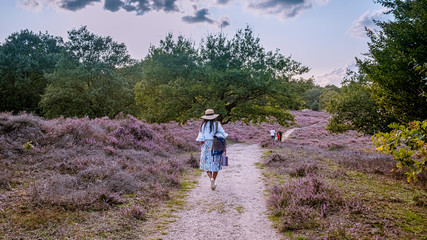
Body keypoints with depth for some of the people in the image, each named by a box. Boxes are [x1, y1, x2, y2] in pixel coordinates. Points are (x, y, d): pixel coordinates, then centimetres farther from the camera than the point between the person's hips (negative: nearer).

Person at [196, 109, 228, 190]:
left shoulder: (203, 125, -3)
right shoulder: (217, 124, -2)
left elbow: (201, 138, -7)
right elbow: (223, 134, -2)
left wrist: (201, 149, 1)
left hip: (206, 146, 0)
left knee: (207, 164, 10)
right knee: (215, 164, 13)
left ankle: (211, 178, -13)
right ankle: (214, 181, 15)